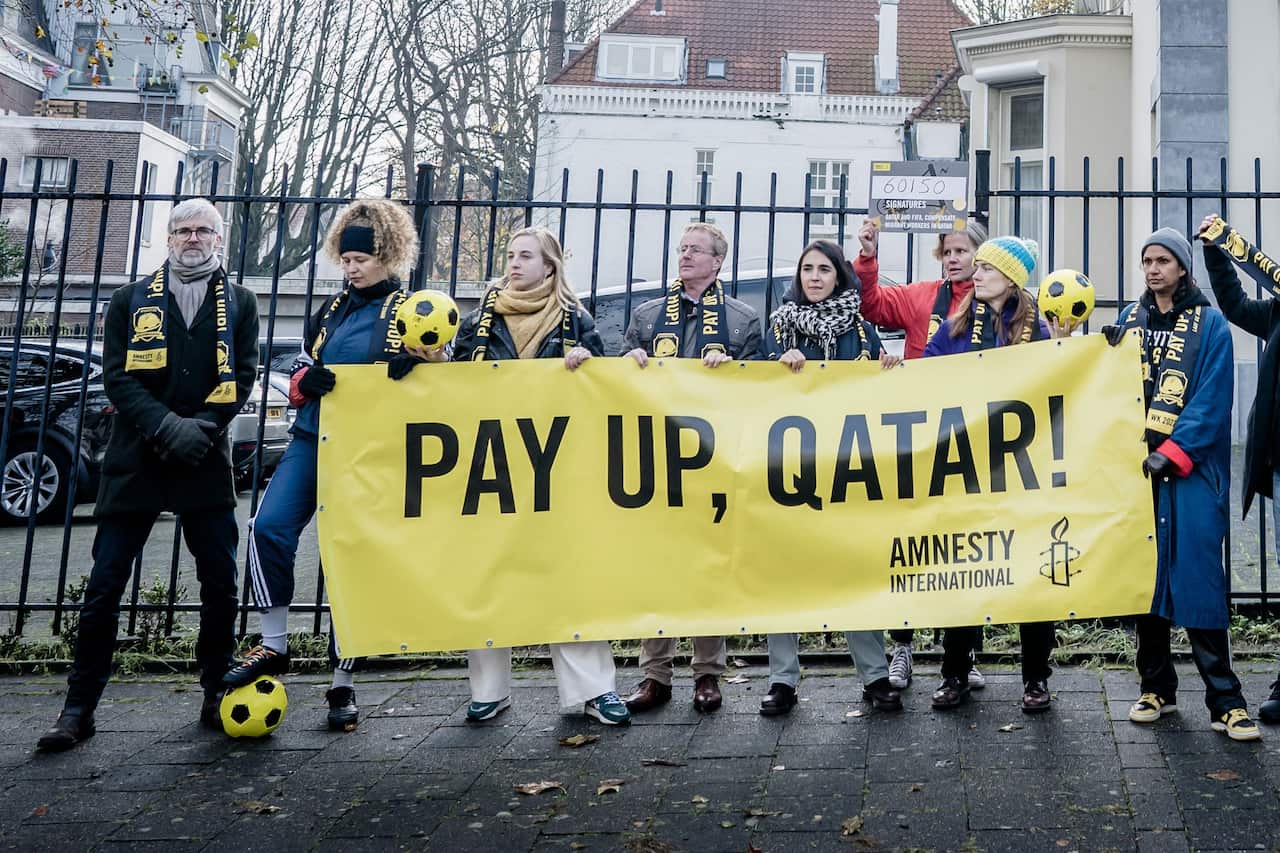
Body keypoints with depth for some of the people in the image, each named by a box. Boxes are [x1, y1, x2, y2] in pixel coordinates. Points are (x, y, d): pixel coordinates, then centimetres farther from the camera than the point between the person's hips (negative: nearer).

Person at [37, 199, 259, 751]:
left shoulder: (238, 304, 9)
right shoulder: (131, 301, 9)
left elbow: (241, 378, 2)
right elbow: (117, 378, -1)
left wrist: (200, 428, -14)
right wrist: (167, 426, -16)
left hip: (206, 461, 0)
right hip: (135, 460, 0)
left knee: (220, 582, 1)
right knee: (105, 585, 1)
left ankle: (216, 696, 15)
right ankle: (79, 706, 9)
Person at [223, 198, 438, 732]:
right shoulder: (333, 310, 15)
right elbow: (299, 373, 17)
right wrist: (307, 380, -7)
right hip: (313, 437, 5)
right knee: (269, 528, -14)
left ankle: (343, 685, 12)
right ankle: (274, 647, 4)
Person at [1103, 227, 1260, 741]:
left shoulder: (1209, 324, 2)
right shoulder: (1128, 320, 13)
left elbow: (1212, 400, -7)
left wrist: (1171, 453, -15)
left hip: (1191, 470, -4)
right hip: (1136, 467, 4)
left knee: (1198, 578, -8)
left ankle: (1224, 702, -2)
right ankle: (1156, 688, 17)